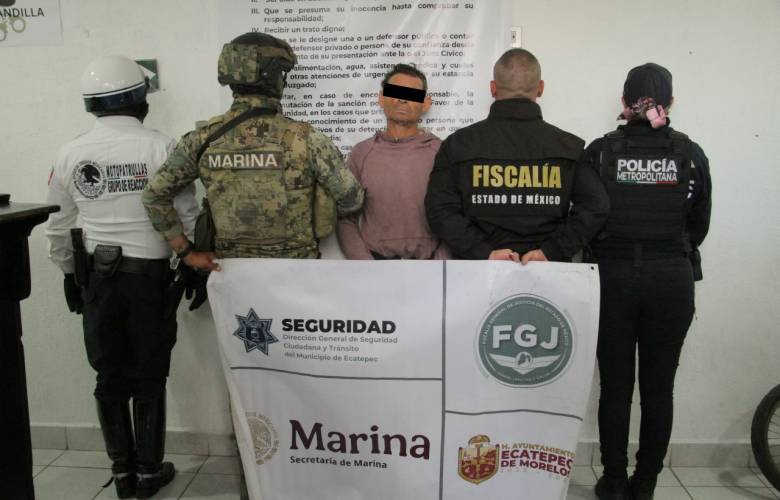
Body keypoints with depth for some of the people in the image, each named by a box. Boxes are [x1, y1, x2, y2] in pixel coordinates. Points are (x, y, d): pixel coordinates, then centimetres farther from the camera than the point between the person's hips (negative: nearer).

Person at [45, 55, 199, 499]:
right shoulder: (161, 147, -10)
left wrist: (70, 274, 20)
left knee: (110, 375, 13)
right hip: (151, 274, -3)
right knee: (149, 375, 9)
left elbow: (59, 226, 8)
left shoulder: (71, 153, 1)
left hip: (96, 275, 3)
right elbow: (187, 216, -8)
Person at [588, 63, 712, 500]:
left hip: (613, 277, 0)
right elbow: (700, 224, 6)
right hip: (672, 279, 1)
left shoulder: (600, 151, -4)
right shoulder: (691, 154, -2)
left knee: (615, 387, 8)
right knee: (659, 389, 10)